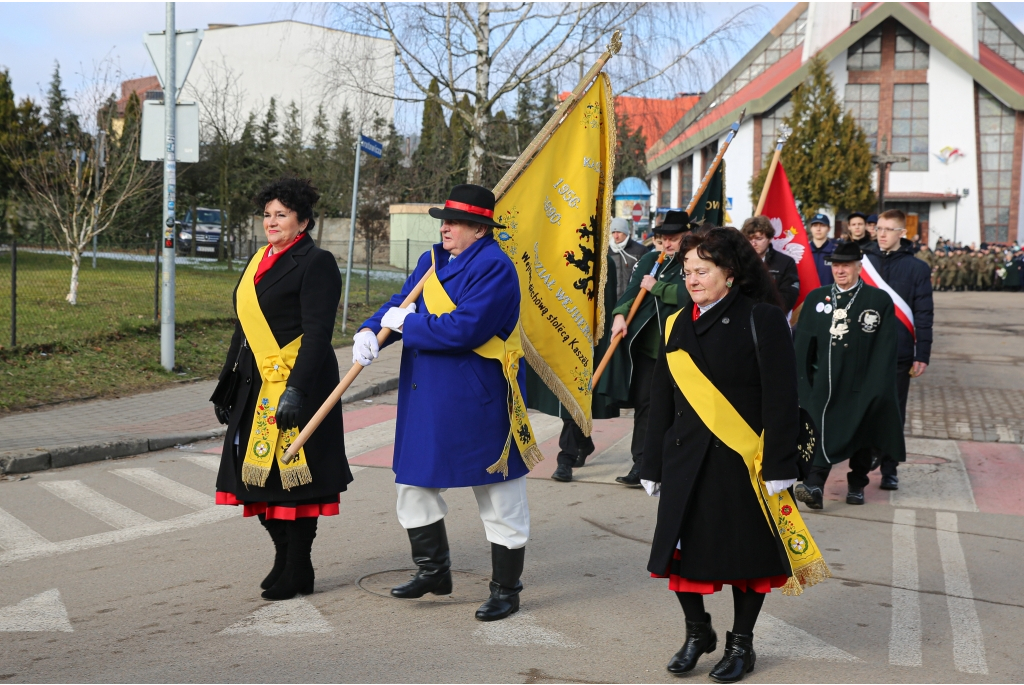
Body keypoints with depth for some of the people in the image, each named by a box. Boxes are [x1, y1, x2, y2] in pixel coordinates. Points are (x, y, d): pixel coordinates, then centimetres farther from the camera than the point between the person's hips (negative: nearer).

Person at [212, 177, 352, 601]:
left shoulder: (316, 263, -9)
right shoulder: (260, 261, 16)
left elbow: (317, 333, -17)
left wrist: (296, 390, -24)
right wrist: (227, 385, 19)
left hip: (296, 386, -8)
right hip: (256, 387, 8)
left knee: (292, 476, -2)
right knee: (260, 474, 11)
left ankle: (297, 572, 11)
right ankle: (286, 558, 27)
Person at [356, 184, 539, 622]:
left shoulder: (494, 268, -16)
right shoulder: (431, 262, 11)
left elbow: (464, 328, -26)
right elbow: (399, 307, 9)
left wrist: (406, 323, -17)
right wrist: (370, 331, -13)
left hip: (478, 402, -8)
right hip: (426, 398, 8)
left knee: (498, 497, 3)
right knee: (413, 481, 14)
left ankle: (506, 589, 15)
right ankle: (433, 570, 30)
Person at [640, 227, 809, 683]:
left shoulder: (762, 320, -8)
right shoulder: (679, 325, 9)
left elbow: (780, 399, -11)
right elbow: (662, 401, 11)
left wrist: (778, 467, -15)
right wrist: (653, 468, 10)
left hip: (743, 465, -4)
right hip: (686, 463, 5)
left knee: (747, 555, 7)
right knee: (684, 550, 6)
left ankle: (741, 643, 25)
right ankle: (697, 632, 28)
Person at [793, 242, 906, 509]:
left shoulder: (880, 300, -2)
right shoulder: (816, 298, 7)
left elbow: (884, 348, -5)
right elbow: (804, 344, 7)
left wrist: (877, 387, -11)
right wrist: (804, 381, 2)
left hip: (861, 386, -1)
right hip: (825, 384, 1)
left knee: (861, 435, 9)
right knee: (821, 433, -9)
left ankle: (857, 485, 25)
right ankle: (814, 485, -16)